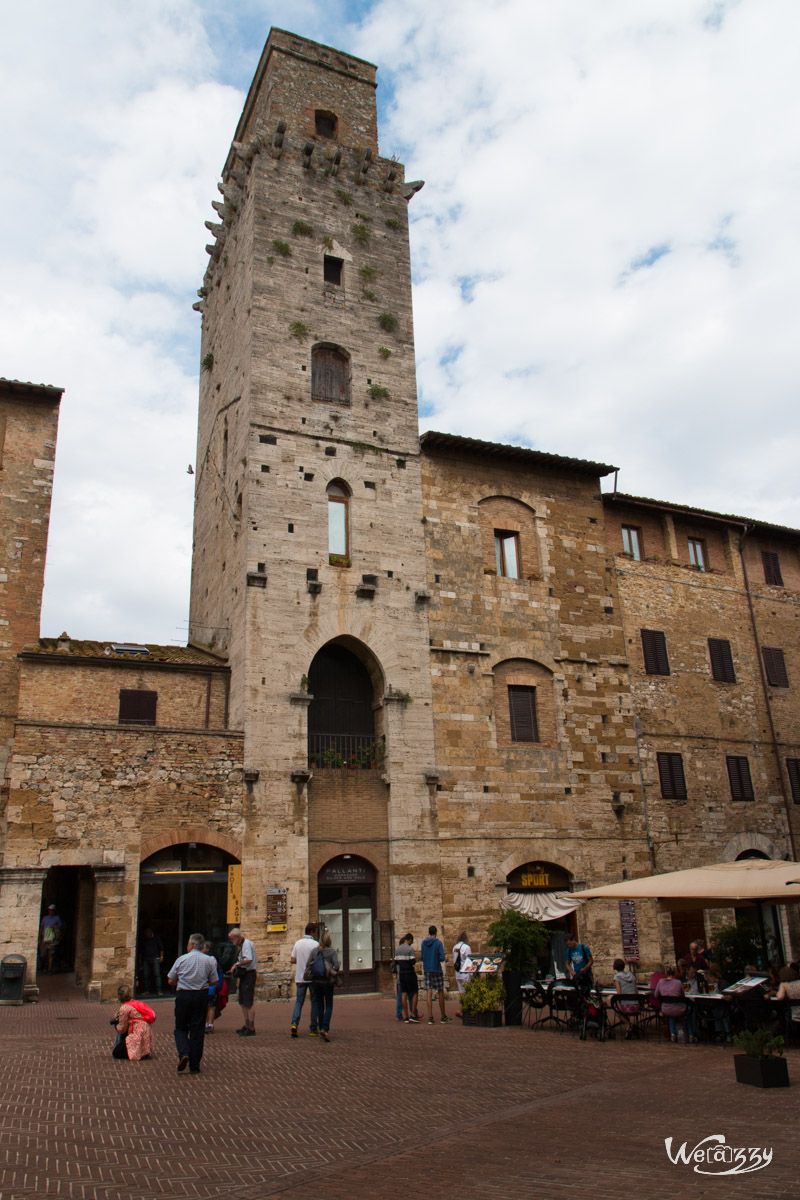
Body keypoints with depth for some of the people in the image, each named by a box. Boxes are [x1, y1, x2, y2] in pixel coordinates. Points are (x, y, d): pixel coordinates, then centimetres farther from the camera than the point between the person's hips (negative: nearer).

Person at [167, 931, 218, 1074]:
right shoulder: (209, 960, 0)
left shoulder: (181, 959, -4)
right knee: (197, 1030, 9)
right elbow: (214, 982, 2)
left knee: (180, 1028, 14)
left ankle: (183, 1054, -10)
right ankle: (194, 1066, 10)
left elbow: (170, 981, 0)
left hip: (183, 995, -1)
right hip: (201, 996, 1)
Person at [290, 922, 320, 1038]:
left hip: (300, 977, 4)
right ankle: (313, 1029, 8)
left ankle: (294, 1024, -8)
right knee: (314, 1002, 6)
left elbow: (293, 960, 6)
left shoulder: (297, 943, 5)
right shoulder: (315, 944, -11)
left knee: (299, 1001, 11)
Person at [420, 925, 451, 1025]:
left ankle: (430, 1018, -2)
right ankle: (443, 1017, 14)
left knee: (429, 994, 2)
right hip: (437, 970, -3)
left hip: (427, 970, 4)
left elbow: (422, 957, 9)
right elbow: (442, 958, -14)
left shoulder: (423, 943, 4)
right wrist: (441, 959, 8)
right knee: (440, 993, 8)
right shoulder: (438, 943, -9)